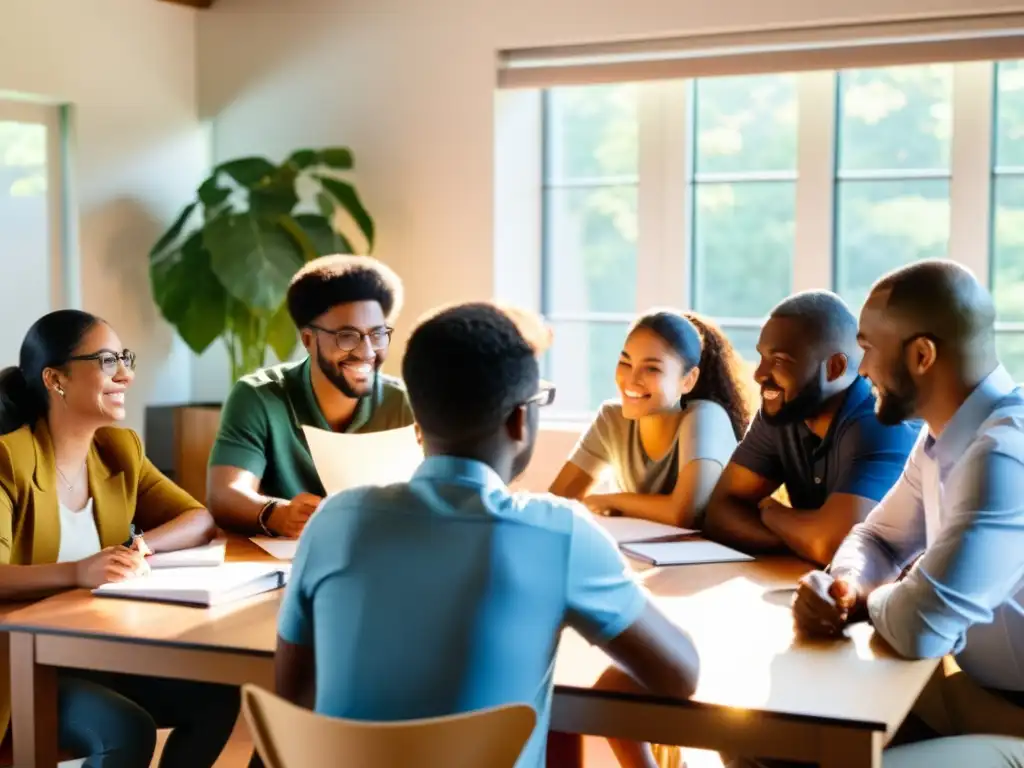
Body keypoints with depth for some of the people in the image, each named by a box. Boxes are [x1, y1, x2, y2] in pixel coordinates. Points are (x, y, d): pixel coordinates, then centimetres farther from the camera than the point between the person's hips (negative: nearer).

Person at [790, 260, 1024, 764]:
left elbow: (918, 624, -33)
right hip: (976, 687, 9)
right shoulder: (942, 437, 4)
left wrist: (870, 599, -8)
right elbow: (878, 538, 16)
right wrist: (844, 587, -8)